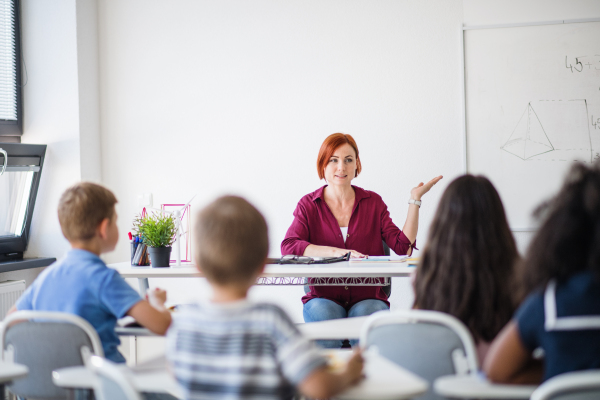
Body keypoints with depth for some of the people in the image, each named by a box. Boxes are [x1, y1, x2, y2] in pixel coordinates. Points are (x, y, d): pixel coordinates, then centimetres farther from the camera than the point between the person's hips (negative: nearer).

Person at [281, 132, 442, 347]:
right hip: (324, 297, -1)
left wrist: (415, 200, -2)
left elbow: (404, 246, 1)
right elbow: (288, 246, -10)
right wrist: (336, 252, -20)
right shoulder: (309, 205, 8)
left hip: (367, 298, 1)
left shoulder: (373, 202, 12)